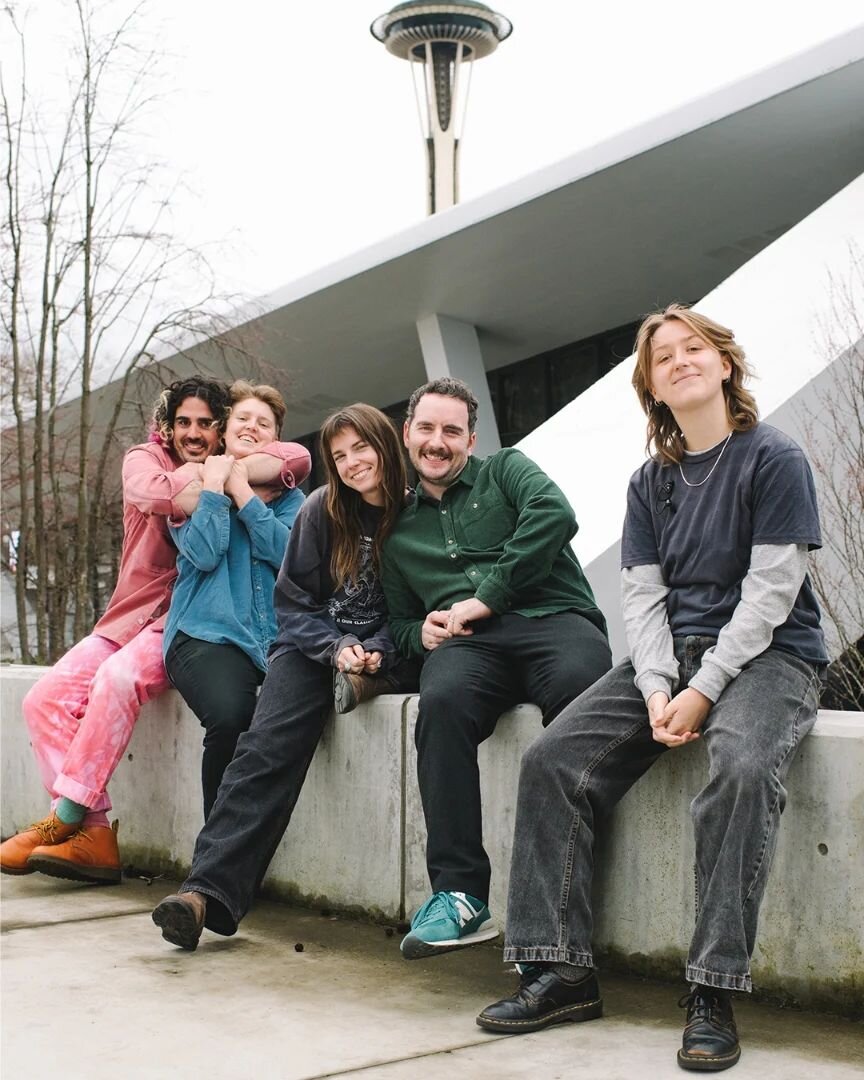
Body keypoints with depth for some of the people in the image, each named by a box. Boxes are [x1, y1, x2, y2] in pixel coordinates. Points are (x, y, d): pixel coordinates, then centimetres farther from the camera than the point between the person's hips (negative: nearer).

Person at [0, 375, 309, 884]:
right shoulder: (144, 459, 10)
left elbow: (296, 458, -14)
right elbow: (152, 493, -14)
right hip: (130, 614, 4)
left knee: (119, 677, -32)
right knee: (46, 698, -15)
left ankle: (65, 818, -23)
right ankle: (95, 833, -19)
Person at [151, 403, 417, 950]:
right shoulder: (321, 511, 2)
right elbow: (294, 601, 4)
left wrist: (375, 654, -16)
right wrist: (337, 648, -13)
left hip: (382, 655, 0)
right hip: (312, 645, 0)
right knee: (269, 745, -27)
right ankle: (210, 889, -36)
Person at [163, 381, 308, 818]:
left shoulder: (287, 493, 20)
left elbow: (286, 552, -2)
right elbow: (204, 553, -4)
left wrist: (241, 489, -3)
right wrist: (214, 483, -1)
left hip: (275, 635, 3)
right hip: (209, 633, -3)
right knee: (230, 716, -34)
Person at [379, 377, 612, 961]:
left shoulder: (505, 470, 20)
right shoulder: (400, 532, 32)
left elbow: (555, 515, -1)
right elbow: (400, 618, 36)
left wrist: (487, 596, -7)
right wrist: (420, 634, 9)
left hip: (552, 617, -2)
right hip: (466, 646, 2)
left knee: (579, 686, -39)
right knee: (443, 701, -35)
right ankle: (461, 895, -33)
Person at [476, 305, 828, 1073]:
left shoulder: (773, 458, -4)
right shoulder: (650, 482, 14)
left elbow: (770, 591, -11)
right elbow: (642, 595, 6)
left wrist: (705, 691, -18)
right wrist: (657, 691, -11)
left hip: (767, 656, -5)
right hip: (671, 657, 6)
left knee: (742, 767, -36)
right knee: (553, 761, -13)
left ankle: (713, 994, -30)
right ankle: (562, 971, -11)